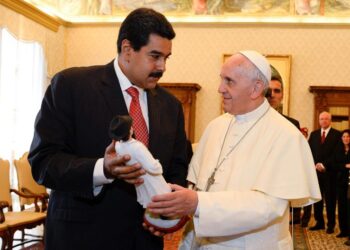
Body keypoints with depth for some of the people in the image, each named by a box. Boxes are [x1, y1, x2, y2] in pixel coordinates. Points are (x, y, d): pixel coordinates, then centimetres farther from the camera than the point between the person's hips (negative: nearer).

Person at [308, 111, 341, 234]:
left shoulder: (337, 135, -1)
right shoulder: (313, 134, 13)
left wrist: (324, 165, -12)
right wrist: (315, 165, -5)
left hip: (330, 172, -4)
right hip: (316, 171, 4)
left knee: (330, 199, 2)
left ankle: (331, 225, 10)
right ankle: (319, 222, 15)